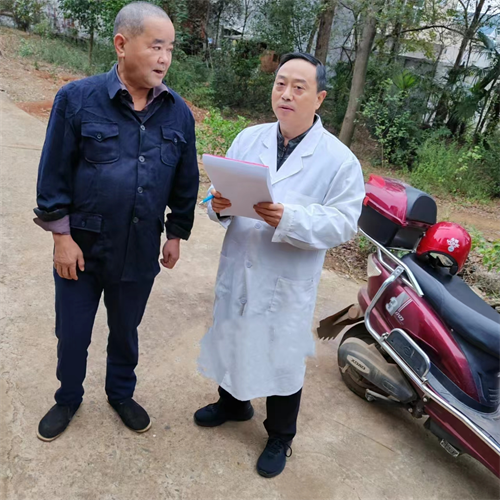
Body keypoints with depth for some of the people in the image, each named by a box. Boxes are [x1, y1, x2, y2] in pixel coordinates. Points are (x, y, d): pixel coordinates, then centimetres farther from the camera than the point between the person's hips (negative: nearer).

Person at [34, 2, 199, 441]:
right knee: (72, 333, 16)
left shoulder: (178, 112, -4)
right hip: (82, 248, -1)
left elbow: (186, 182, 5)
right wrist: (62, 235, -9)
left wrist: (177, 234, 8)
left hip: (140, 252, 2)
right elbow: (54, 173, -8)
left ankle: (121, 394, 46)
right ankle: (69, 398, 44)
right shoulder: (78, 99, -12)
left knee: (125, 330, 21)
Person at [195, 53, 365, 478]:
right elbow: (223, 188, 6)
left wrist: (289, 219, -29)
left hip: (288, 281, -4)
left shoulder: (339, 159, -10)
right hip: (238, 268, 5)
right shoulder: (248, 139, 3)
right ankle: (233, 403, 52)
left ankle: (280, 436, 37)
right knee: (232, 339, 22)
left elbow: (343, 223, -15)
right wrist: (219, 203, -18)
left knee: (283, 358, 10)